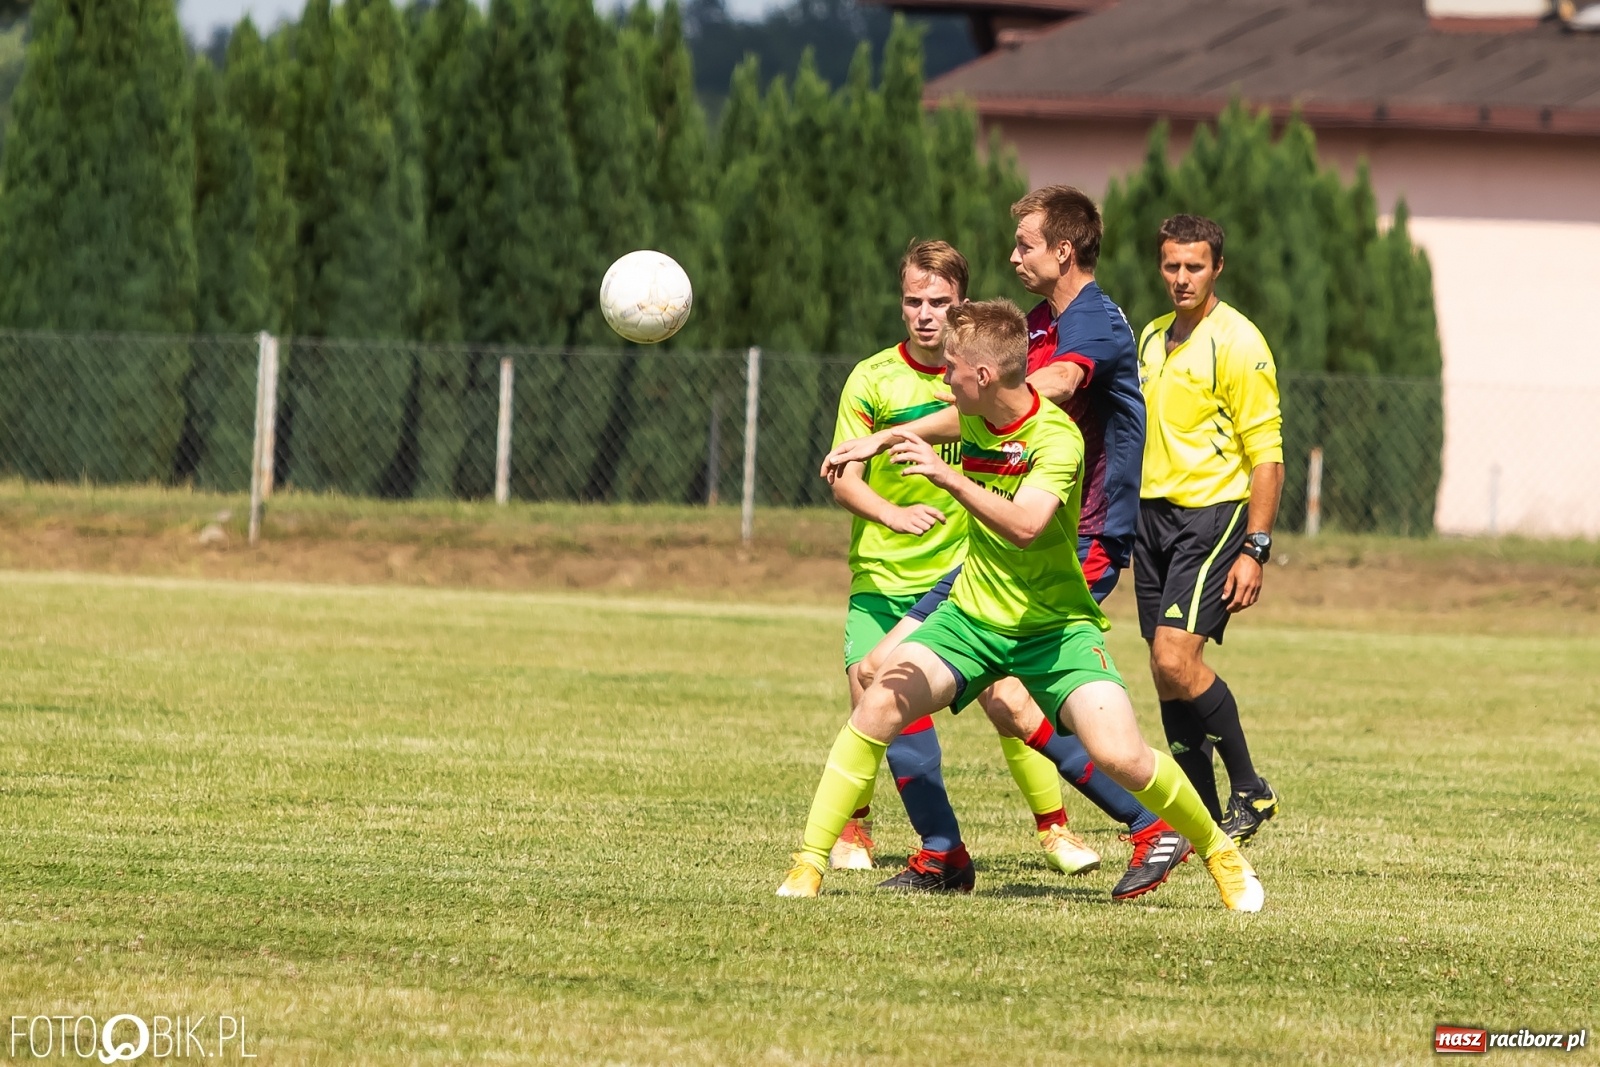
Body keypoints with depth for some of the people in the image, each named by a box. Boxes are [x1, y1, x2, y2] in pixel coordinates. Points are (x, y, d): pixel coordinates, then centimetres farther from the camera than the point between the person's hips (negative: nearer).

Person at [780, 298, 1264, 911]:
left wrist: (950, 478, -47)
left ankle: (1220, 854, 6)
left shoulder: (1057, 438, -23)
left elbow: (1024, 525, -40)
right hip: (973, 613, 5)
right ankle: (808, 865, -11)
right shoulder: (972, 420, -3)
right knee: (879, 705, -18)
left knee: (1120, 756, -21)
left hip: (1056, 624, -5)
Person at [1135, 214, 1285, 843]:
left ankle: (1249, 791, -3)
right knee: (1166, 673, 4)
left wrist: (1254, 551, -17)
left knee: (1177, 659, -18)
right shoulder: (1152, 338, 14)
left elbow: (1267, 456, -12)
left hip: (1212, 512, -7)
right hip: (1152, 512, 7)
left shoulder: (1237, 343, -9)